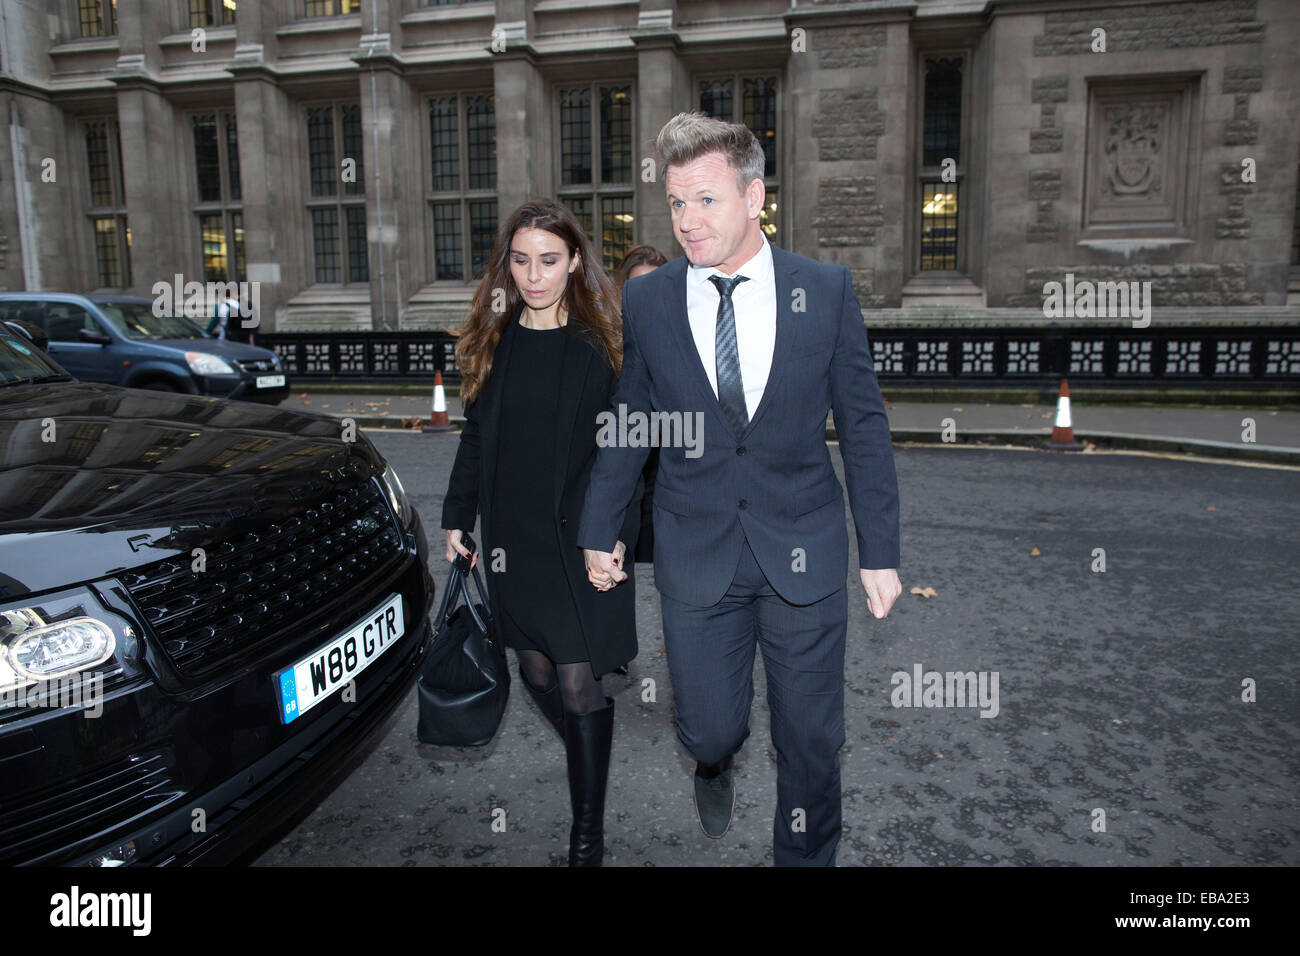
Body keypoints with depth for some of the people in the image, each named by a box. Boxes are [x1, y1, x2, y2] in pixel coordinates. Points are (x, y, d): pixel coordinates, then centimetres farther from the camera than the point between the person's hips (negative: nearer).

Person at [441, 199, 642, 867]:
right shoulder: (494, 342, 5)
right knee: (535, 670, 14)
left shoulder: (600, 345, -5)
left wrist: (617, 533, -12)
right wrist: (457, 519, 9)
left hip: (580, 536, -4)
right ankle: (587, 755, 43)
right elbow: (476, 438, 12)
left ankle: (588, 831, 14)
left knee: (578, 680, -2)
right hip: (512, 534, 4)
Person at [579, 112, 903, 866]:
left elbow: (864, 426, 0)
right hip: (695, 554, 1)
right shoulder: (645, 302, -2)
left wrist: (881, 551, 0)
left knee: (811, 737, 12)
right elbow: (627, 426, 8)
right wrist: (600, 531, 12)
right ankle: (716, 766, 48)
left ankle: (805, 855, 40)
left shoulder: (827, 290, -4)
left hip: (805, 550, 0)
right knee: (709, 729, 9)